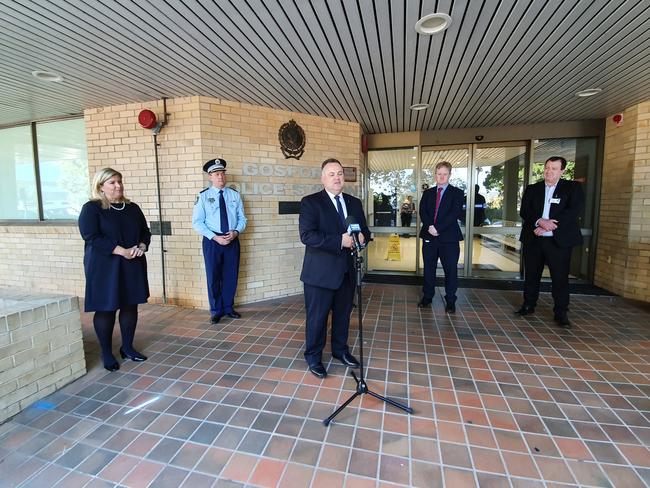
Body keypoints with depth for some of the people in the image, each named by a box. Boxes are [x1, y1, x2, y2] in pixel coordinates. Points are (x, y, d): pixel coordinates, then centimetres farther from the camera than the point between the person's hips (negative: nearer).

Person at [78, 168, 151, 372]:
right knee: (105, 309, 3)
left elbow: (145, 231, 12)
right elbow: (91, 237, -15)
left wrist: (141, 246, -9)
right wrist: (122, 251, -21)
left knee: (130, 306, 10)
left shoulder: (132, 208, 10)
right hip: (104, 267, -5)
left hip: (132, 266, 5)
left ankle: (127, 347, 25)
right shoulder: (91, 208, -5)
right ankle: (107, 353, 19)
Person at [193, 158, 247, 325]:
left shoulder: (235, 195, 4)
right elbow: (197, 222, -6)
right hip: (212, 240, -2)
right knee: (213, 277, 7)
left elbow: (242, 219, 6)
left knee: (231, 276, 10)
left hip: (232, 240, 2)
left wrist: (235, 232, -13)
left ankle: (228, 307, 28)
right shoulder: (203, 196, -3)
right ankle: (216, 311, 23)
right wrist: (215, 237, -16)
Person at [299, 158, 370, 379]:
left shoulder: (354, 202, 10)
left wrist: (361, 236, -13)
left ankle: (340, 350, 40)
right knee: (317, 317, 7)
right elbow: (307, 235, -19)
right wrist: (340, 241, -26)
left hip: (347, 271, 5)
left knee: (343, 314, 19)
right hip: (320, 272, -5)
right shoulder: (310, 202, -7)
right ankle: (313, 356, 28)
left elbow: (365, 231, 13)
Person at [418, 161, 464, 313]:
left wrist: (438, 228, -19)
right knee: (428, 268, 11)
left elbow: (455, 213, -11)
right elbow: (422, 211, 1)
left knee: (450, 270, 3)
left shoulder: (457, 193, 2)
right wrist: (429, 227, -17)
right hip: (429, 236, 3)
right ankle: (427, 296, 24)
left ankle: (450, 300, 16)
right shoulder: (428, 193, 12)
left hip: (449, 238, -3)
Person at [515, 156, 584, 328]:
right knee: (531, 275, 11)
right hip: (533, 240, 3)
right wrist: (540, 221, -20)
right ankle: (528, 305, 25)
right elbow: (524, 211, -1)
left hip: (559, 240, -2)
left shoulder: (573, 187, 4)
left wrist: (548, 226, -18)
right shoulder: (532, 189, 10)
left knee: (560, 278, 0)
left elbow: (575, 210, -10)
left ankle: (560, 313, 13)